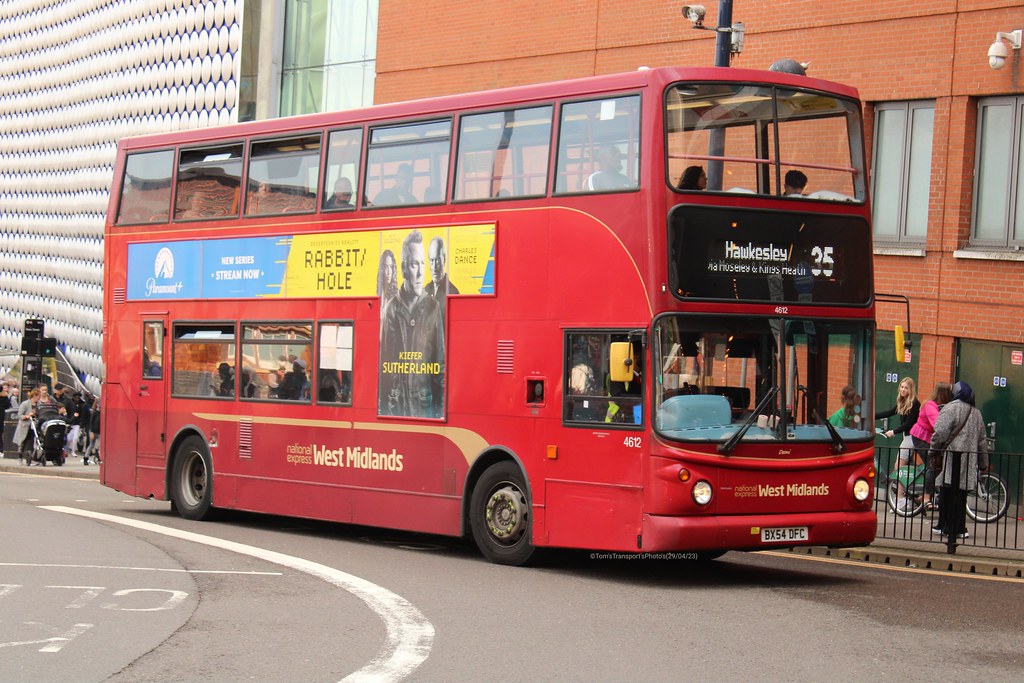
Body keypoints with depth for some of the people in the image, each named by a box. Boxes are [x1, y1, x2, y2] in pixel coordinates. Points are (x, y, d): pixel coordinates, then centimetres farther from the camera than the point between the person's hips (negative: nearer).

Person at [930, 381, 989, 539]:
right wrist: (983, 464, 28)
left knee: (948, 492, -1)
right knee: (961, 493, 9)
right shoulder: (976, 413, 17)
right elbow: (982, 440, 22)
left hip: (952, 457, -6)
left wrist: (933, 451, -3)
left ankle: (945, 525, 1)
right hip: (969, 460, 6)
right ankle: (959, 527, 9)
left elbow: (940, 433, -14)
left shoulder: (951, 408, -4)